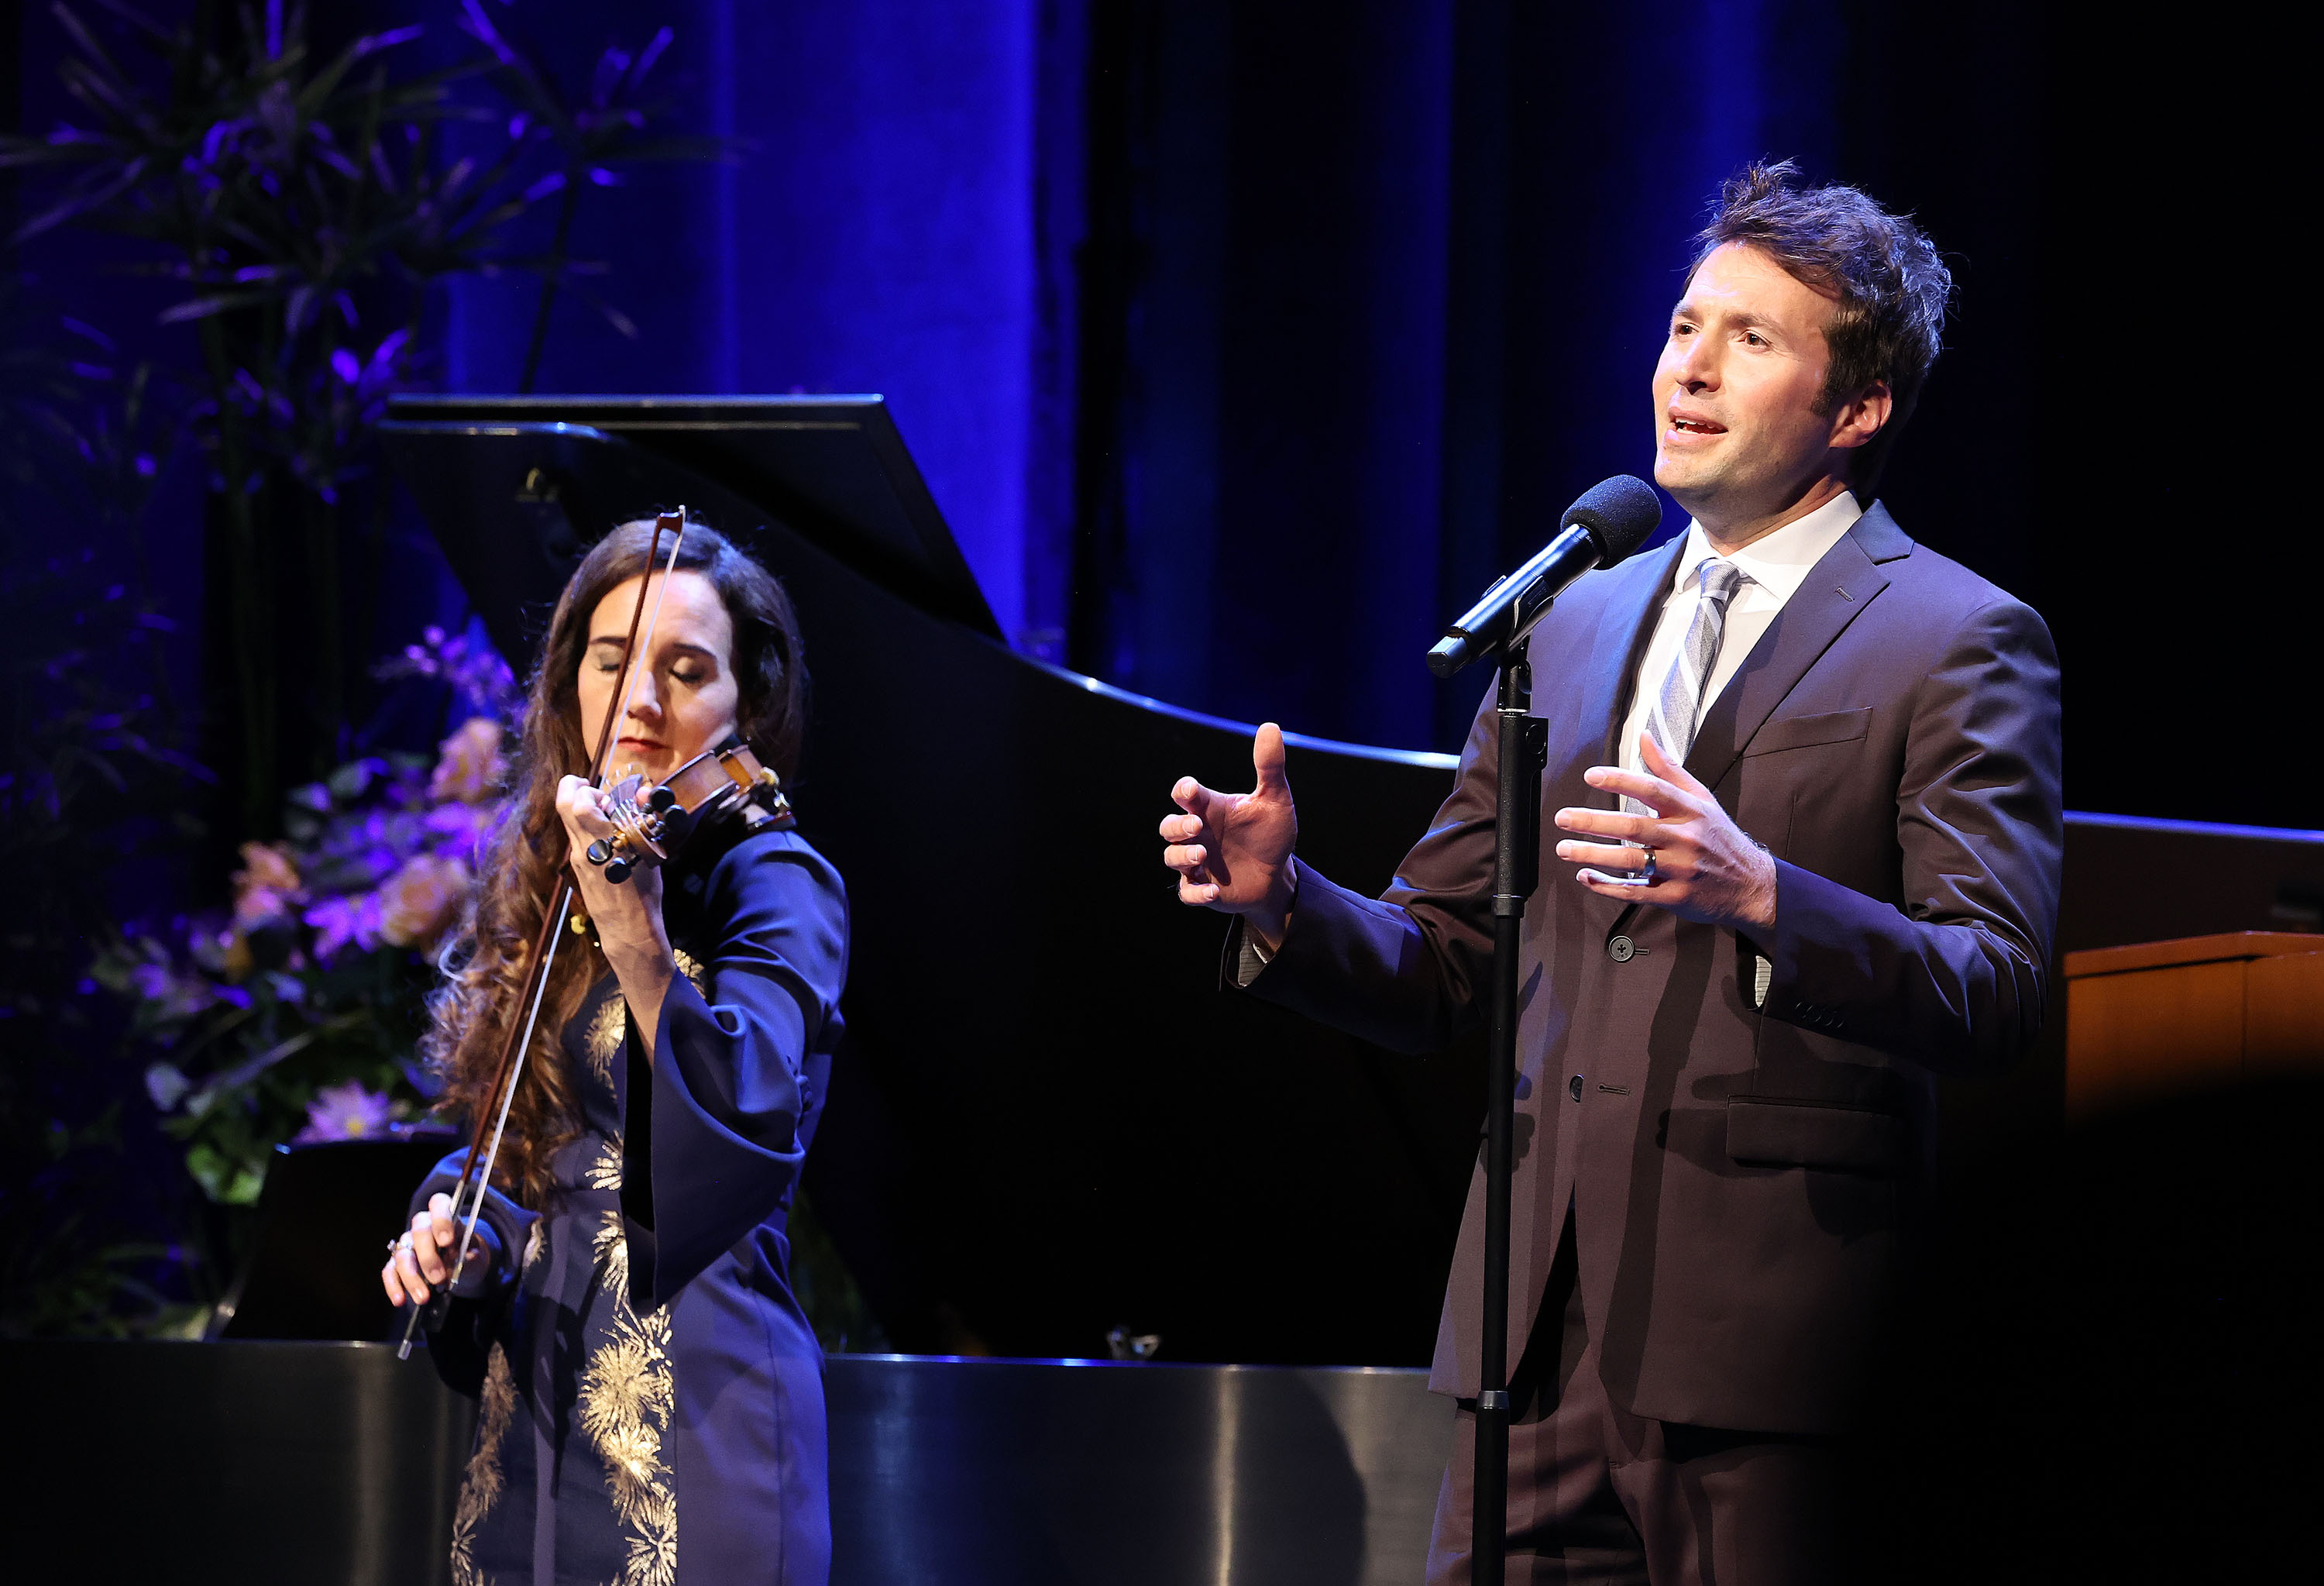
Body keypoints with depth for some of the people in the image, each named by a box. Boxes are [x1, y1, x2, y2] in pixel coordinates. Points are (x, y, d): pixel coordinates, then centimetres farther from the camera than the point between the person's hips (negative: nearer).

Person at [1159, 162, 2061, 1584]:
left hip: (1765, 1326, -5)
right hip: (1545, 1307, 6)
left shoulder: (1958, 644, -1)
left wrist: (1760, 896, -28)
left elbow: (1998, 992, -12)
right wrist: (1284, 899, 0)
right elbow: (1439, 971, 21)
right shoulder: (1573, 626, 19)